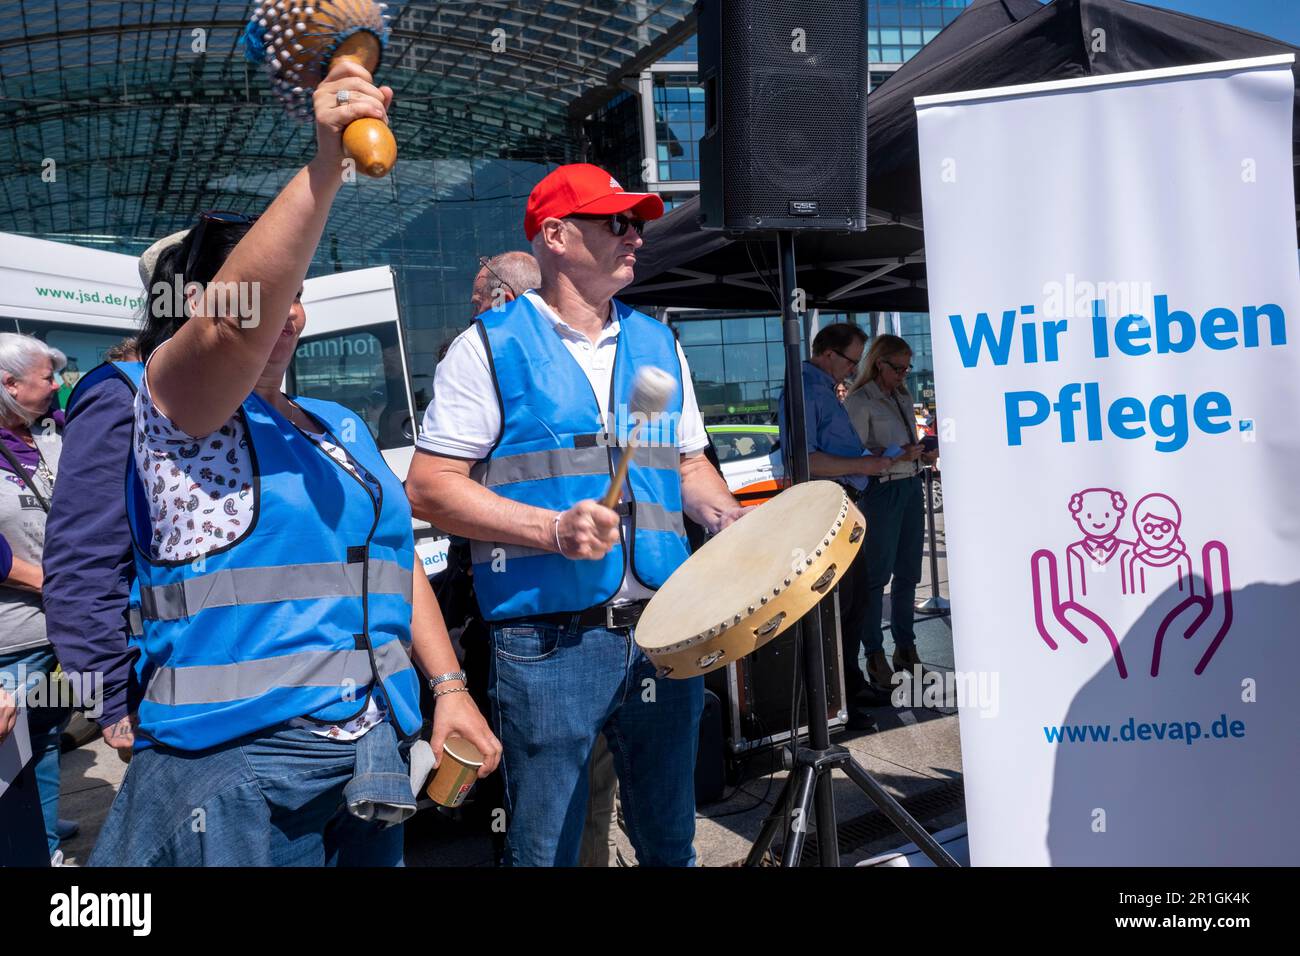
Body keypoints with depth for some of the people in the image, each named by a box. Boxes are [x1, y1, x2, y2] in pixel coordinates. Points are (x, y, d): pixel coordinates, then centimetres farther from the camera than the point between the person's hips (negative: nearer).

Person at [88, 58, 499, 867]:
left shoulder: (344, 427, 16)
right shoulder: (171, 402, -4)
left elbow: (399, 560, 16)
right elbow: (233, 321, -26)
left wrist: (450, 687, 8)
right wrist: (326, 164, -33)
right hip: (237, 770, -6)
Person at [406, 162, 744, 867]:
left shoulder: (658, 344, 14)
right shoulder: (492, 346, -3)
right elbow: (429, 488, -7)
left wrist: (736, 523, 2)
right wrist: (554, 529, -19)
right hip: (550, 643, -5)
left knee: (670, 840, 18)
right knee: (545, 849, 8)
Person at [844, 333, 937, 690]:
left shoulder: (903, 397, 15)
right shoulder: (859, 401, -7)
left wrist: (924, 456, 4)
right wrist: (897, 457, -21)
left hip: (911, 489, 7)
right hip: (881, 491, -7)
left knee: (908, 573, 9)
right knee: (877, 575, -3)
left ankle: (905, 647, 19)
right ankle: (874, 655, 3)